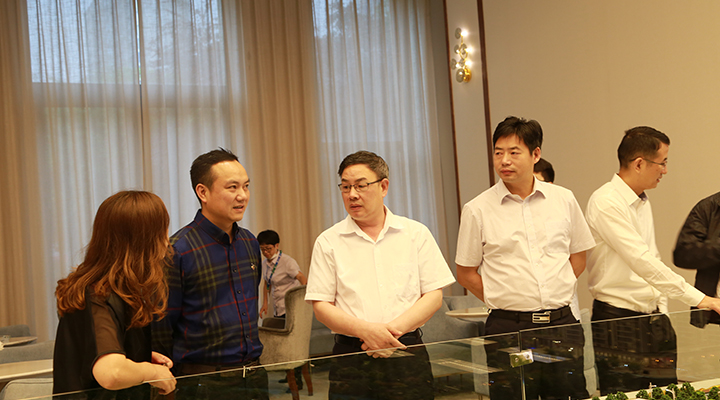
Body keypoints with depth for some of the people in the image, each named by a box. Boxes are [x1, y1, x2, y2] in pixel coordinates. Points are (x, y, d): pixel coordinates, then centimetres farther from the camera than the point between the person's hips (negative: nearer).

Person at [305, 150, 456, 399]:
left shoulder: (416, 234, 7)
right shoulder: (328, 242, 5)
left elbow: (434, 296, 3)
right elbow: (321, 306, 0)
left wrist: (394, 329, -11)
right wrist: (365, 330, -14)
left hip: (407, 356, 1)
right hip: (351, 363, 0)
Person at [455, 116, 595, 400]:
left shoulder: (564, 200, 6)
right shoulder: (477, 210, -2)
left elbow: (578, 256, 17)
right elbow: (466, 274, 5)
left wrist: (556, 296, 8)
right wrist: (504, 300, -1)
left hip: (562, 324, 3)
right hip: (508, 330, -2)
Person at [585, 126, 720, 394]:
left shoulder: (643, 201, 12)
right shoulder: (605, 203, -17)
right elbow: (641, 261, -25)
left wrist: (661, 308, 10)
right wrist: (697, 298, -25)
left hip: (653, 319, 8)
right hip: (618, 322, -8)